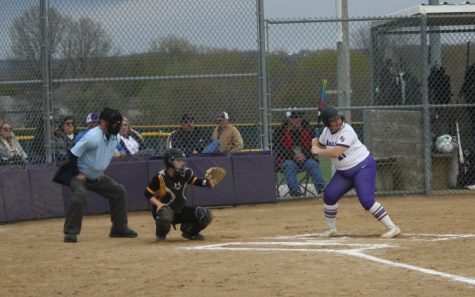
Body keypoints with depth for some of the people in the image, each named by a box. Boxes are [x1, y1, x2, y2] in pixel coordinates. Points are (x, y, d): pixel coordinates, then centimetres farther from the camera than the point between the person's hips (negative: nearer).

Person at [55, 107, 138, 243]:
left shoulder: (115, 138, -3)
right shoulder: (93, 137, -29)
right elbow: (73, 153, -27)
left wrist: (101, 171, 10)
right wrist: (76, 174, -23)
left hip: (97, 177, 8)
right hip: (80, 175, -8)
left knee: (119, 191, 7)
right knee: (80, 195, -33)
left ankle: (119, 228, 18)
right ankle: (70, 232, -26)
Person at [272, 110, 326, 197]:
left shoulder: (307, 129, 4)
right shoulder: (280, 131, -5)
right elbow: (278, 150, -11)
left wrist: (305, 156, -17)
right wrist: (294, 156, -21)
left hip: (305, 158, 2)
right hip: (286, 159, -2)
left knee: (313, 164, -27)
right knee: (290, 165, -35)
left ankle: (321, 188, -40)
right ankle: (294, 190, -44)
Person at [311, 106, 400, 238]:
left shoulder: (346, 131, -24)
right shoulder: (327, 131, 1)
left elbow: (336, 153, -32)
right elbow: (320, 145, 19)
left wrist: (318, 151, -19)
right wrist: (315, 143, -4)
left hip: (363, 167, -8)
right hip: (344, 171, 8)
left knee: (366, 200, -20)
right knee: (329, 195, 2)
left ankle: (392, 227, -17)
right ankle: (330, 228, 22)